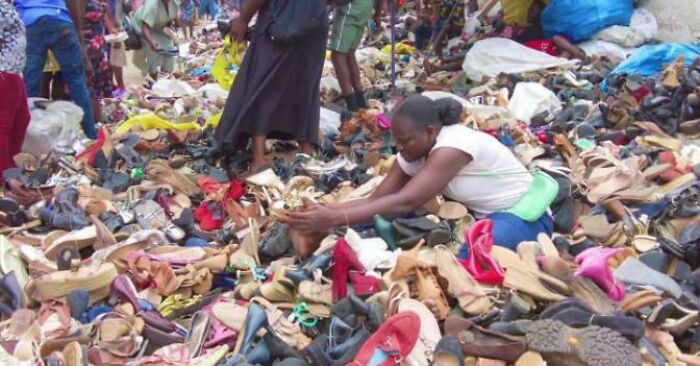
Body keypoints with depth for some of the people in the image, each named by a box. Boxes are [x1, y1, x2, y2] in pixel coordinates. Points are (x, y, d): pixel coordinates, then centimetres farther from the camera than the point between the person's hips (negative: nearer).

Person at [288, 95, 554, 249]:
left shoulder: (454, 146, -30)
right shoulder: (414, 152, -4)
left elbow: (405, 202, -37)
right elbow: (376, 199, -10)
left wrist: (333, 219, -41)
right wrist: (325, 210, -26)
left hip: (523, 217, -8)